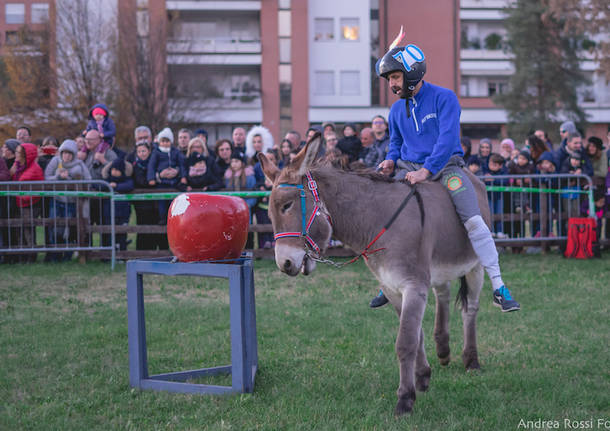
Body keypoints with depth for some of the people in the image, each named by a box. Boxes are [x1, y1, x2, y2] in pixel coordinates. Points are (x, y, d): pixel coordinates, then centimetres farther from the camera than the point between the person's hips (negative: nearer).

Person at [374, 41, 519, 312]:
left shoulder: (443, 98, -7)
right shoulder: (396, 110, 10)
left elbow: (448, 138, -17)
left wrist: (426, 170, -25)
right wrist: (391, 160, 0)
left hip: (445, 166, -5)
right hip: (410, 168, 5)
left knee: (474, 221, -21)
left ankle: (498, 288, -15)